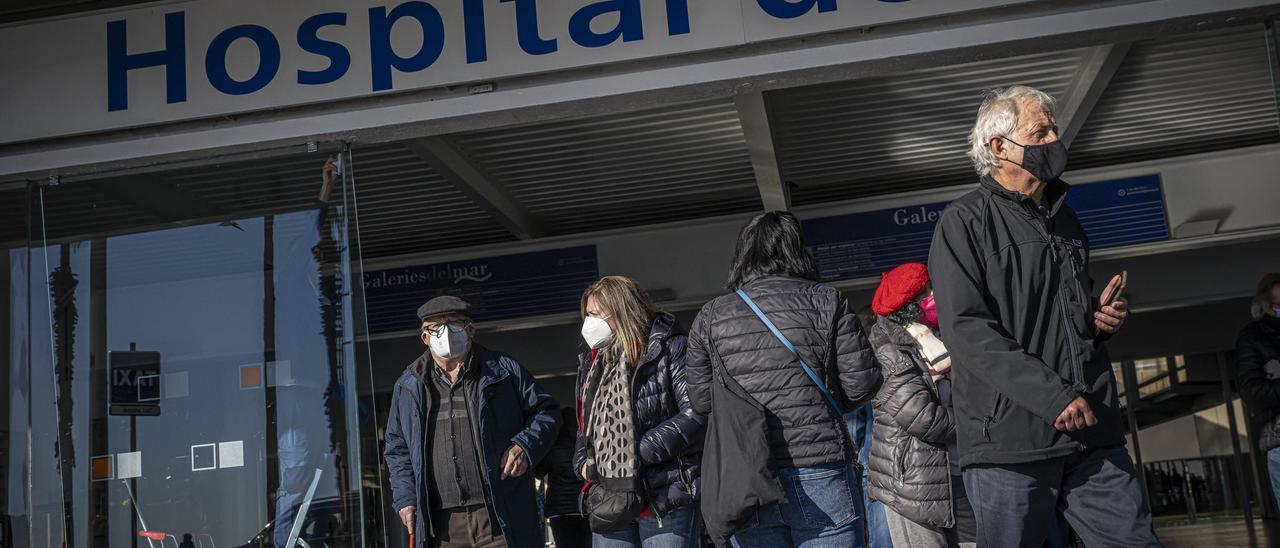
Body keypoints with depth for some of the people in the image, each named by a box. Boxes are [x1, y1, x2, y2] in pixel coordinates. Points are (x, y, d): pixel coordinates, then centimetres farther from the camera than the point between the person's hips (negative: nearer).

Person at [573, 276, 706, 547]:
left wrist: (639, 452, -16)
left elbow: (698, 414, -15)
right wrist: (582, 461, 5)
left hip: (667, 499, -6)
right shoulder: (592, 363, 17)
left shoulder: (669, 348, -5)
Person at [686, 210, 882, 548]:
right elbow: (862, 383, -4)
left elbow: (701, 401, 7)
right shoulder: (825, 301, 0)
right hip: (819, 476, -2)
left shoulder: (710, 316, 6)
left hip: (744, 483, 2)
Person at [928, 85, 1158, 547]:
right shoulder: (964, 222, -3)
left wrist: (1103, 318, 8)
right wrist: (1052, 396, -20)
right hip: (1010, 439, -6)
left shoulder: (1064, 220, 20)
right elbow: (965, 328, -15)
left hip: (1093, 433, 6)